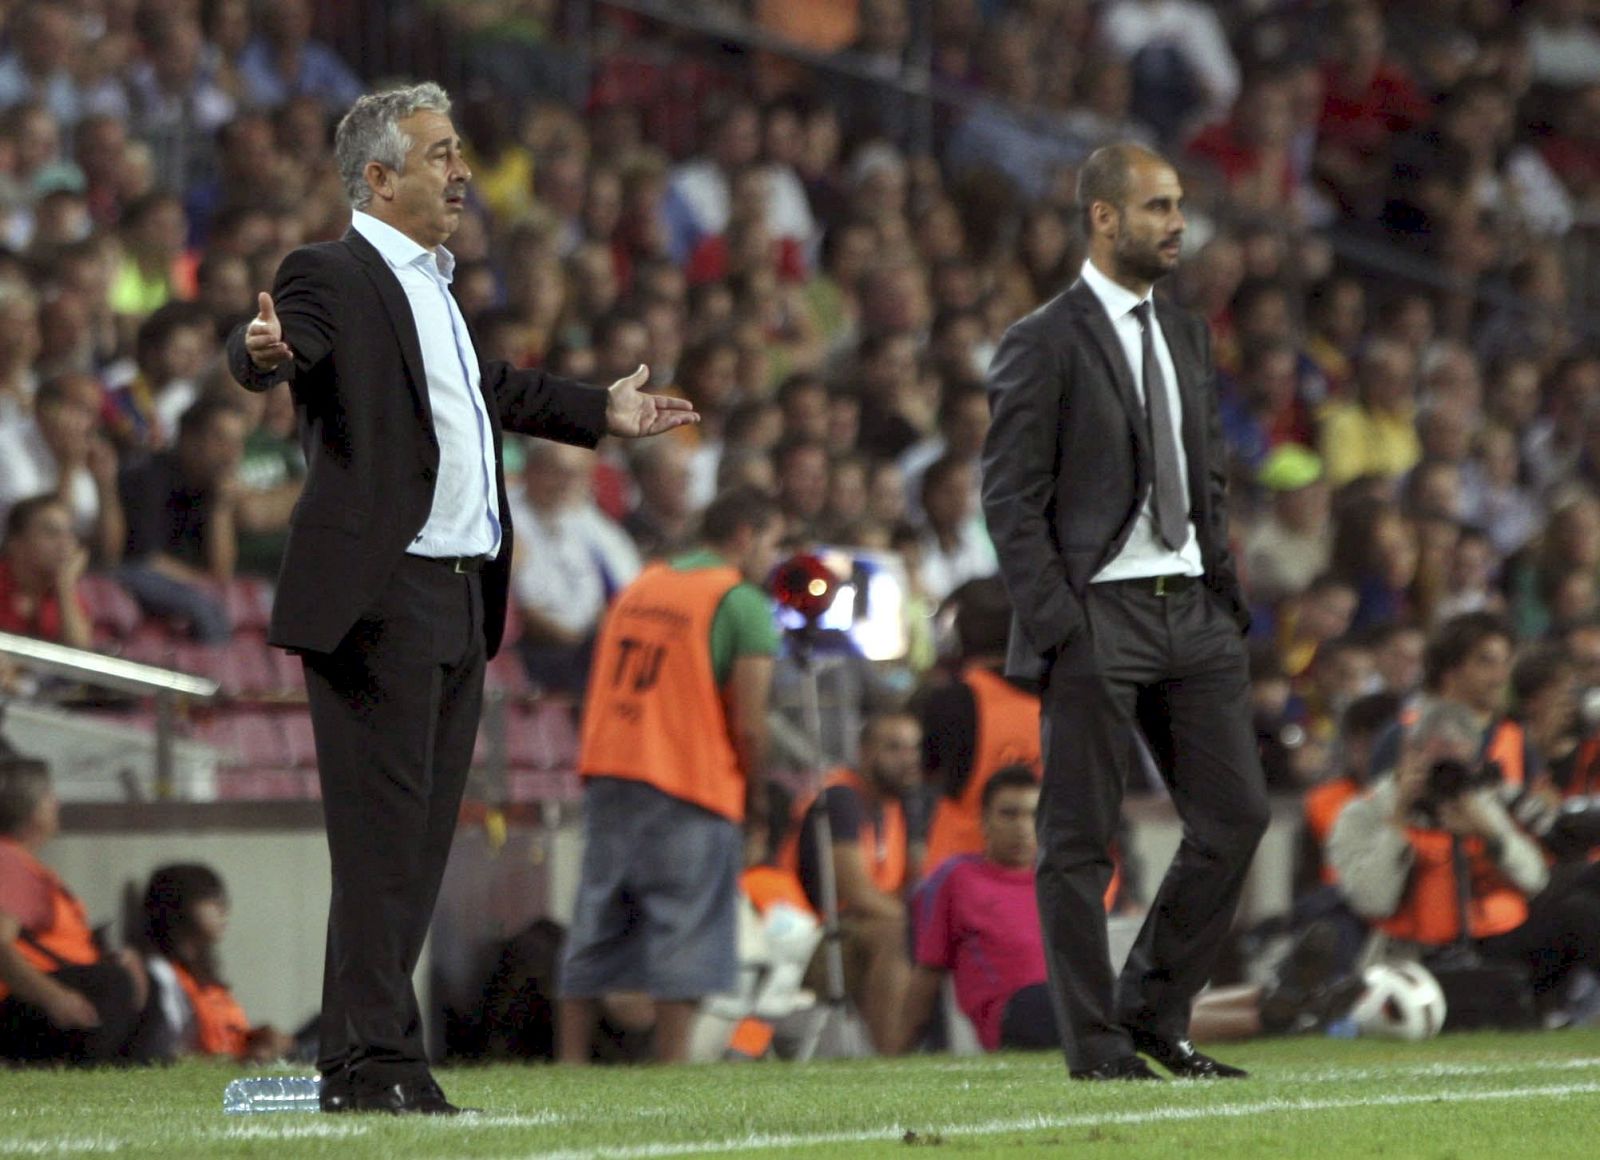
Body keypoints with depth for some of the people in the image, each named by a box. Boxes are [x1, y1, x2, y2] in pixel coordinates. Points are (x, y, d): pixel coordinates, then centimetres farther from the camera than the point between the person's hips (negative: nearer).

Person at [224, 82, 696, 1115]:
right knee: (381, 836, -9)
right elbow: (267, 355, -26)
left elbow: (487, 389, 37)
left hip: (459, 603, 9)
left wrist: (601, 412, 43)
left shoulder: (435, 286, 21)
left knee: (423, 840, 10)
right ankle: (371, 1062, -9)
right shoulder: (332, 277, -7)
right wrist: (266, 351, -49)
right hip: (378, 598, -9)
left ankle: (369, 1057, 14)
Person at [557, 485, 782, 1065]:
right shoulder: (743, 603, -5)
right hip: (691, 788, -6)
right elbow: (748, 726, -10)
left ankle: (570, 1064, 9)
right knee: (684, 941, -4)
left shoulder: (639, 587, 17)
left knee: (595, 932, 9)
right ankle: (672, 1070, -8)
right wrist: (753, 797, 4)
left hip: (608, 776, 6)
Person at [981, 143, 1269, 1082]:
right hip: (1098, 615, -7)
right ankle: (1097, 1046, 5)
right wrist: (1054, 626, -15)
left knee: (1236, 817, 4)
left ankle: (1155, 1012, 16)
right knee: (1081, 840, -1)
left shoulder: (1187, 336, 16)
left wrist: (1227, 595, 11)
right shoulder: (1043, 345, -6)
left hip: (1192, 611, 7)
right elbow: (1012, 500, -9)